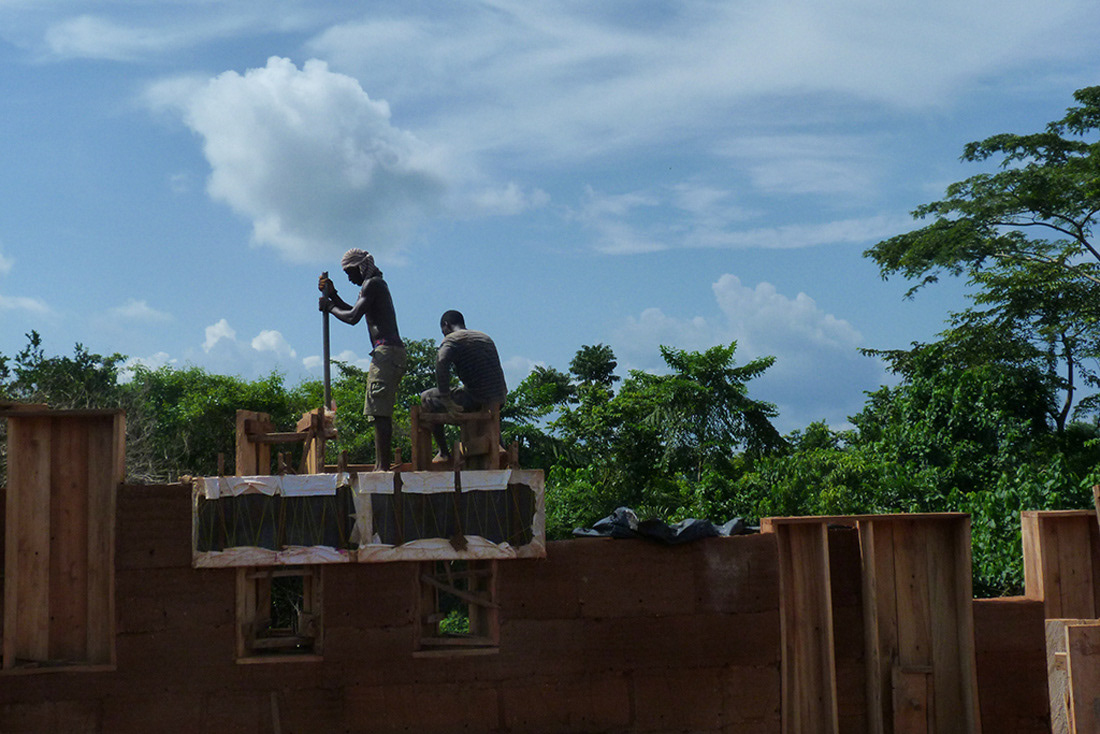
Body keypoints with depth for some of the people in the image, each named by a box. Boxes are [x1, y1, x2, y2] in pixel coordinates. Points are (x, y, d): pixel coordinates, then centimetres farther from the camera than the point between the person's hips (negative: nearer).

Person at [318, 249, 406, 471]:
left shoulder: (372, 284, -7)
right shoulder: (376, 284, 25)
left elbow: (353, 317, -15)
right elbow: (354, 312, 35)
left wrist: (329, 307, 1)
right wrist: (332, 294, 26)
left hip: (386, 351, -11)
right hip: (392, 352, 11)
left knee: (380, 412, -14)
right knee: (382, 413, 10)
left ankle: (383, 467, -19)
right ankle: (381, 465, 10)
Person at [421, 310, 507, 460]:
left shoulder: (451, 339, -3)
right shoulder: (486, 338, 21)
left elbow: (441, 361, -23)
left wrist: (447, 401, -20)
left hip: (475, 400, -7)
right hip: (498, 400, 7)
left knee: (427, 399, 12)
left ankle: (444, 452, 8)